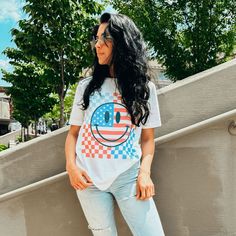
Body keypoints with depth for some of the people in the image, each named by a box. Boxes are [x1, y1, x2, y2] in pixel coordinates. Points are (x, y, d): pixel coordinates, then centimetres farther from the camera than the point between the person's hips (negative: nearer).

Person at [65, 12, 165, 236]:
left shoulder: (144, 88, 6)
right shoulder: (86, 86, 9)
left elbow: (147, 138, 6)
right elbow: (73, 133, 10)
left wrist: (144, 172, -9)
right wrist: (71, 166, -6)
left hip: (128, 176, -1)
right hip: (89, 178, 1)